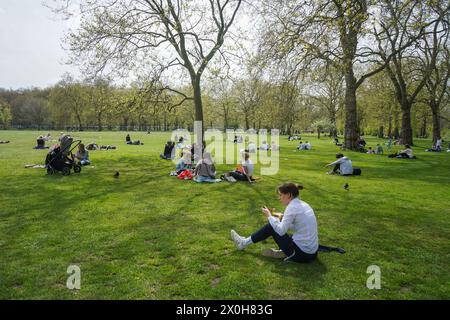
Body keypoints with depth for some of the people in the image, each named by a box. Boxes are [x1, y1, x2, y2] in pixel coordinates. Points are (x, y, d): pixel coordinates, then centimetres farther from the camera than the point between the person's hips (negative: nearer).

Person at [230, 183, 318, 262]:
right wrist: (282, 217, 10)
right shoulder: (302, 204, 9)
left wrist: (269, 216, -6)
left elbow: (281, 231, -18)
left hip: (302, 254, -8)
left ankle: (244, 243, 15)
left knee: (271, 227, 2)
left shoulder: (292, 207, -17)